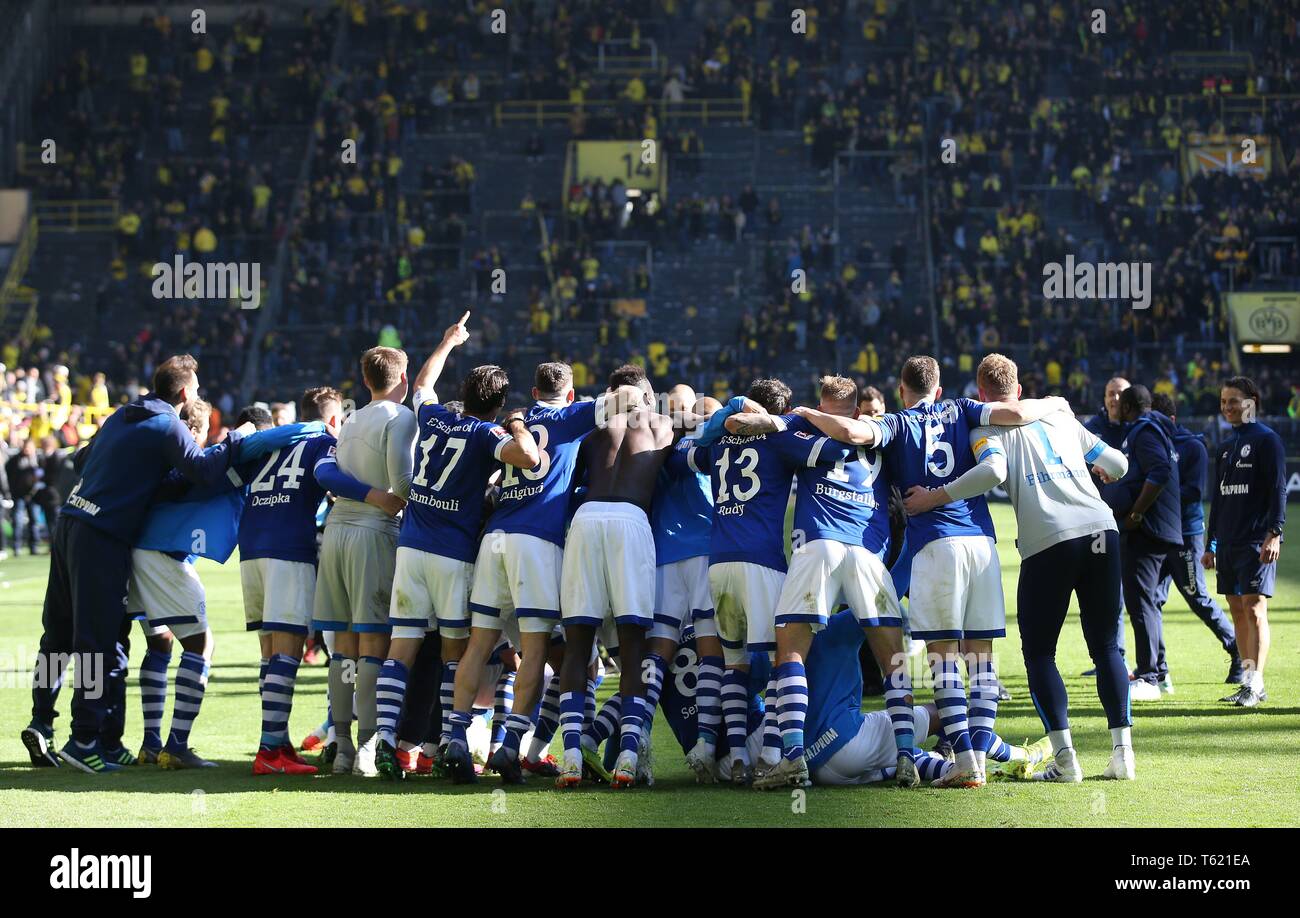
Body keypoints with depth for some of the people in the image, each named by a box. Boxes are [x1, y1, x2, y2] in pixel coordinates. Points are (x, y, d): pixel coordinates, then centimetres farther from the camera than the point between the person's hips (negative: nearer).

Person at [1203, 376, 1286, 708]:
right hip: (1228, 542, 8)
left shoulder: (1267, 440, -4)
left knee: (1254, 608, -12)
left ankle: (1255, 684, -15)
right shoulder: (1226, 447, 19)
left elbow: (1278, 490, -10)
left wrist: (1274, 534, -19)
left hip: (1257, 543, -8)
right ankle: (1250, 682, 9)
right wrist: (1211, 545, 21)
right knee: (1237, 610, 6)